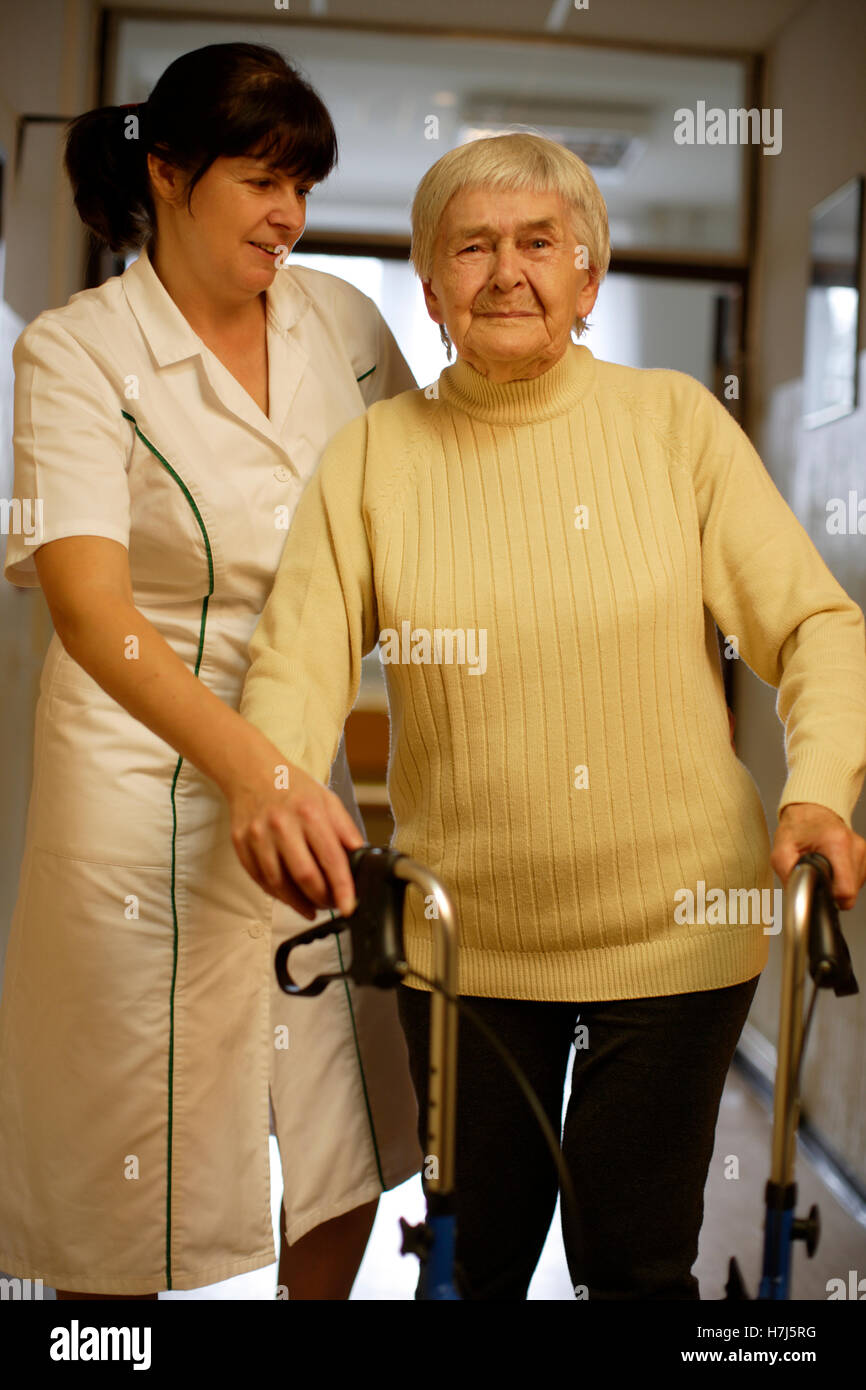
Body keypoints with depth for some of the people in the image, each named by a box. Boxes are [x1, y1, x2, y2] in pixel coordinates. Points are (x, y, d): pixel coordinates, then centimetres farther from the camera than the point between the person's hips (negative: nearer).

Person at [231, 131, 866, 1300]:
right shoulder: (373, 453, 0)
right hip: (461, 937, 2)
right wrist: (270, 778, -28)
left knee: (637, 1261, 10)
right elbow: (300, 655, -7)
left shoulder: (675, 421, -2)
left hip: (673, 929, -1)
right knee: (476, 1256, 17)